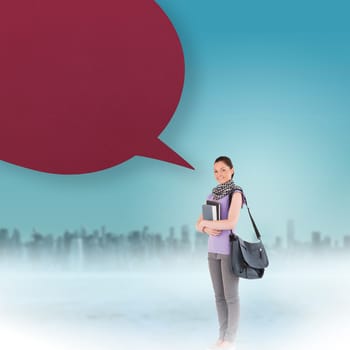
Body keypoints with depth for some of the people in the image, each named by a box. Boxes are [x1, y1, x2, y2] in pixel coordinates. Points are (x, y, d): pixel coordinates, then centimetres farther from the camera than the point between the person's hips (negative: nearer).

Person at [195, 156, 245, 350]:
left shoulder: (236, 192, -10)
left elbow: (231, 222, -22)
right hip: (213, 250, 7)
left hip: (231, 249, -7)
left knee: (231, 296, -1)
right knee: (219, 295, 10)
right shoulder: (212, 196, 13)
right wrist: (207, 229, -14)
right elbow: (199, 224, 10)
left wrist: (206, 223, -11)